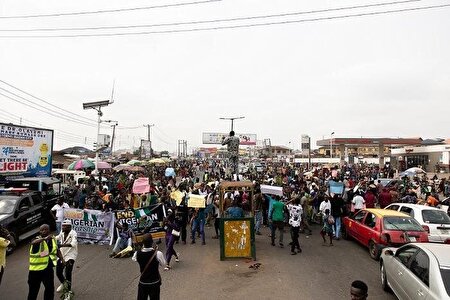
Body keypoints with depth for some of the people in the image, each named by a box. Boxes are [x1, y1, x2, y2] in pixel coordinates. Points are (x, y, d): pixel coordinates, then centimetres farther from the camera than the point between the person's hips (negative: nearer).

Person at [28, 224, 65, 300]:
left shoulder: (53, 239, 3)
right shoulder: (37, 239, -13)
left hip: (48, 269, 4)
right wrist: (45, 238, -55)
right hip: (36, 269, -4)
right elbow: (33, 242, -38)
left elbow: (57, 250, 17)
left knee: (50, 288, 13)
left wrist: (62, 259, 7)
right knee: (33, 289, 9)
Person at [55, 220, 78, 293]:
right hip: (61, 255, 7)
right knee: (58, 273, 14)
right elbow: (57, 237, 20)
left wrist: (62, 245, -47)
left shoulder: (73, 233, -19)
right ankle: (63, 283, 44)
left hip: (70, 256, -7)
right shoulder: (62, 232, 1)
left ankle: (69, 290, 3)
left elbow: (73, 244, -35)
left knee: (68, 273, -13)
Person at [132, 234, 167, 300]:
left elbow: (134, 259, 8)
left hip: (142, 282, 2)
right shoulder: (158, 254, -24)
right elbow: (163, 264, -5)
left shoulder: (137, 254, -17)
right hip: (155, 283, -2)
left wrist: (142, 248, 8)